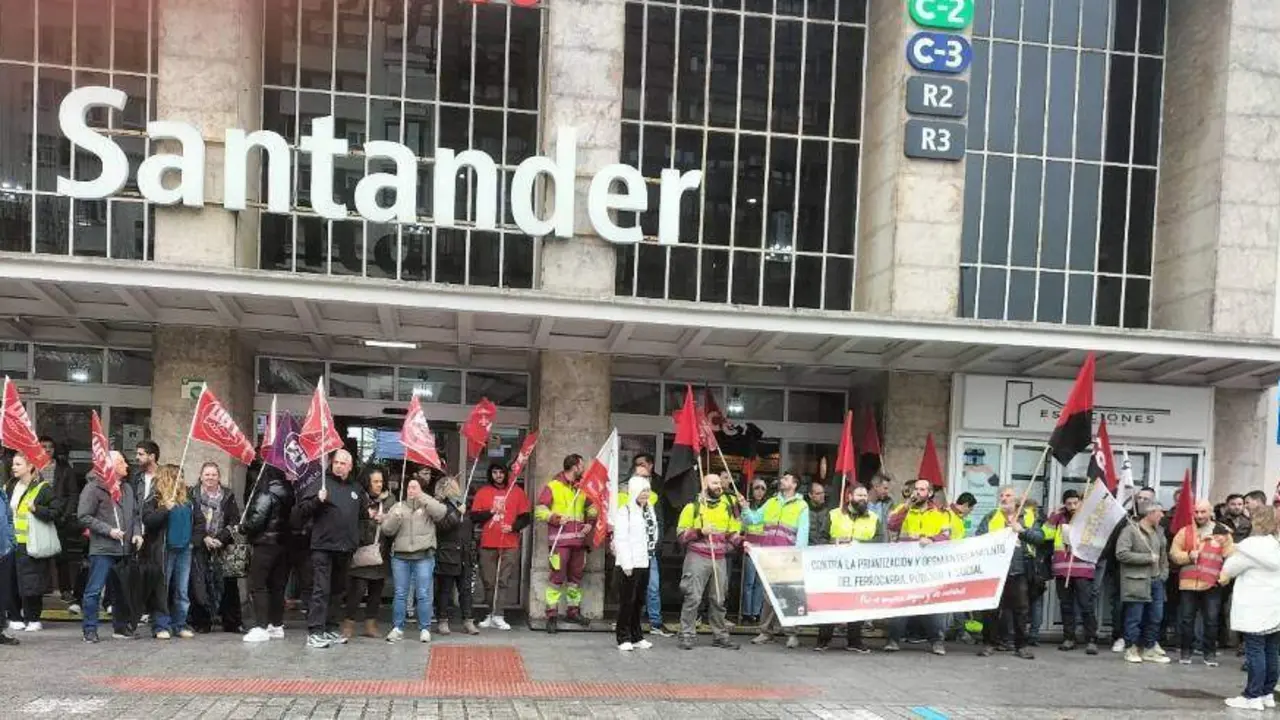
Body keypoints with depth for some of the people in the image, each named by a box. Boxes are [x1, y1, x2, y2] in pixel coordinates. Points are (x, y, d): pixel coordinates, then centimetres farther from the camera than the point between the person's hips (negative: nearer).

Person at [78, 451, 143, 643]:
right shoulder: (94, 488, -6)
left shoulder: (126, 489, 15)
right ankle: (90, 629, 5)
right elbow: (84, 516, -11)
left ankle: (121, 627, 22)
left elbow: (136, 514, 20)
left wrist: (137, 532, 3)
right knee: (94, 590, -4)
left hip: (124, 548, 7)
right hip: (102, 548, -7)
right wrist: (108, 530, -16)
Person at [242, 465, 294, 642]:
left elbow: (256, 520, -18)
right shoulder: (289, 493, 7)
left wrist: (244, 529, -1)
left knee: (257, 585, -2)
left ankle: (261, 627, -7)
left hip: (265, 543, -8)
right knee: (277, 586, 12)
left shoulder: (267, 495, -15)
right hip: (284, 543, 8)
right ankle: (277, 626, 17)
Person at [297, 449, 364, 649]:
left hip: (346, 549, 6)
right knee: (321, 589, -10)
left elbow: (363, 511, 33)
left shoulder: (356, 490, 15)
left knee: (338, 590, 13)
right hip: (323, 546, -6)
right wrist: (317, 500, -23)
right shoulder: (322, 483, -2)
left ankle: (330, 628, 22)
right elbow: (302, 509, -8)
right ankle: (314, 632, -9)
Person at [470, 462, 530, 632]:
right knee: (488, 581, 3)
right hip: (488, 544, 1)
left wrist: (513, 527, -9)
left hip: (510, 544, -1)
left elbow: (525, 518, 7)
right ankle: (492, 615, 12)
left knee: (503, 581, -6)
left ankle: (497, 616, -5)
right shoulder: (482, 492, 8)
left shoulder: (517, 492, 7)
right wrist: (491, 512, -10)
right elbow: (474, 517, 4)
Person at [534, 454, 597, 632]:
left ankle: (573, 611, 24)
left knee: (576, 576, 12)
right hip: (560, 540, -6)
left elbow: (591, 508, 26)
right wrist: (556, 518, -19)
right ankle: (552, 614, -5)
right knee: (557, 576, -10)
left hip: (578, 539, 6)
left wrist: (590, 523, 9)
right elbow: (540, 510, -6)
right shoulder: (553, 487, -3)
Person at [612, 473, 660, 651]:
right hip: (629, 563, -7)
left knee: (639, 601, 12)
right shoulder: (625, 510, -10)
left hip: (644, 562, 7)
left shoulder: (650, 510, 14)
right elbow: (620, 538, -14)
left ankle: (636, 637, 20)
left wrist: (650, 552, 7)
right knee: (627, 601, -2)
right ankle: (623, 638, 5)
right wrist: (626, 563, -17)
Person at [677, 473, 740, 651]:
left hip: (719, 559, 4)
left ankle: (720, 636, 16)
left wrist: (741, 541, -1)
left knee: (718, 599, 9)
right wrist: (699, 532, -16)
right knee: (693, 598, -6)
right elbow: (681, 533, -2)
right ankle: (687, 636, -1)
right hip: (697, 557, -4)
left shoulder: (727, 507, 14)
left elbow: (733, 533, 18)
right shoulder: (693, 506, 0)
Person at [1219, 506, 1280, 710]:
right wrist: (1231, 575, 23)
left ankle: (1252, 697, -3)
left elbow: (1230, 566, -1)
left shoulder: (1252, 545, -13)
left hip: (1255, 609, -8)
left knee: (1255, 652, -5)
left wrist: (1225, 575, 21)